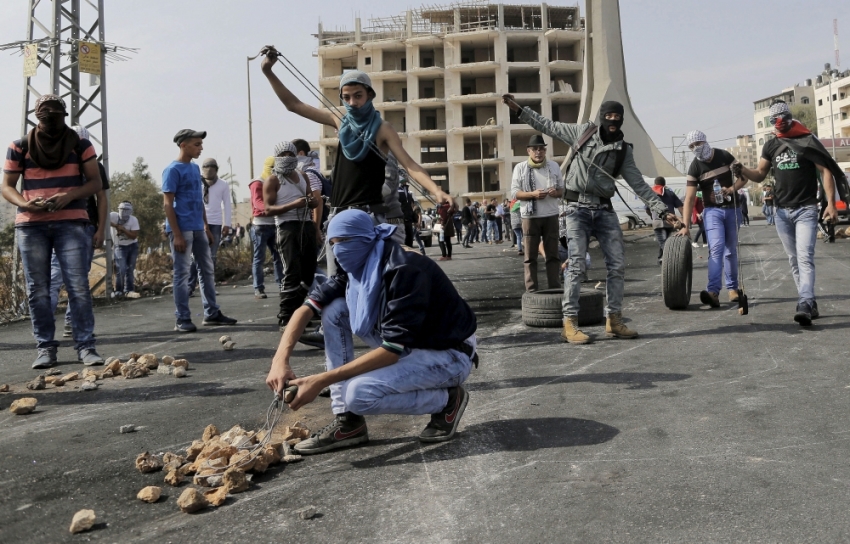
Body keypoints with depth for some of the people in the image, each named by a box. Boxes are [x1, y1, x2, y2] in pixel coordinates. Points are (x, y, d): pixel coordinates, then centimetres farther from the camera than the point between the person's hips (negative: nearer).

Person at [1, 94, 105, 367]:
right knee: (37, 289, 2)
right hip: (30, 225, 2)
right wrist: (26, 204, -12)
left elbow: (95, 182, 4)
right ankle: (45, 347, 9)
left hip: (71, 223, -1)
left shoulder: (80, 144, 6)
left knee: (78, 285, -8)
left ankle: (85, 346, -6)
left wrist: (69, 195, -14)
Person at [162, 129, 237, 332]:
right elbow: (168, 204, -13)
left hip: (198, 229, 8)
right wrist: (176, 234, -18)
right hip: (182, 229, -8)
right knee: (182, 274, -3)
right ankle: (182, 319, 2)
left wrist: (206, 227, 16)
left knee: (207, 270, 10)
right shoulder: (173, 170, -9)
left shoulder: (195, 168, 14)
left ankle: (212, 313, 18)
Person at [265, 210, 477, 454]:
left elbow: (392, 349, -30)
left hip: (448, 355, -8)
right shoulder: (356, 266, -3)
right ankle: (348, 422, -1)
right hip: (407, 346, 8)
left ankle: (447, 400, -2)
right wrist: (281, 359, -20)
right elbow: (309, 306, -3)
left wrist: (321, 380, -30)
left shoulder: (404, 270, -27)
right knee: (333, 309, -4)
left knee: (359, 393, -28)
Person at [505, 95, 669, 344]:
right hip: (578, 208, -3)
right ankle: (570, 324, -7)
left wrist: (659, 205, 1)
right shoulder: (585, 132, 5)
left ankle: (614, 320, 11)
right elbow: (549, 126, 10)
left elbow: (638, 182, 10)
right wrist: (518, 109, 8)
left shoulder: (623, 151, 10)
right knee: (577, 265, -11)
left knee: (617, 264, 0)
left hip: (605, 210, 4)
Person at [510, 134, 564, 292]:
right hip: (530, 217, -2)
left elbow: (562, 190, 12)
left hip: (551, 216, 2)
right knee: (530, 256, 1)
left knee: (552, 254, 5)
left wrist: (555, 192, -11)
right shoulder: (520, 168, 1)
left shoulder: (554, 166, 9)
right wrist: (532, 194, -19)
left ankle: (555, 288, 9)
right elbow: (514, 193, -4)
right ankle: (531, 290, 3)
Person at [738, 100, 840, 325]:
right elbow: (759, 175, 11)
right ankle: (810, 303, 15)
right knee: (794, 261, 7)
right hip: (782, 212, 5)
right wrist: (742, 170, -12)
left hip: (806, 210, -5)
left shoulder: (807, 141, -2)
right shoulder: (771, 146, 11)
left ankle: (804, 305, -24)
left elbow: (826, 171, -3)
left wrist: (830, 203, -13)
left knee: (805, 257, -16)